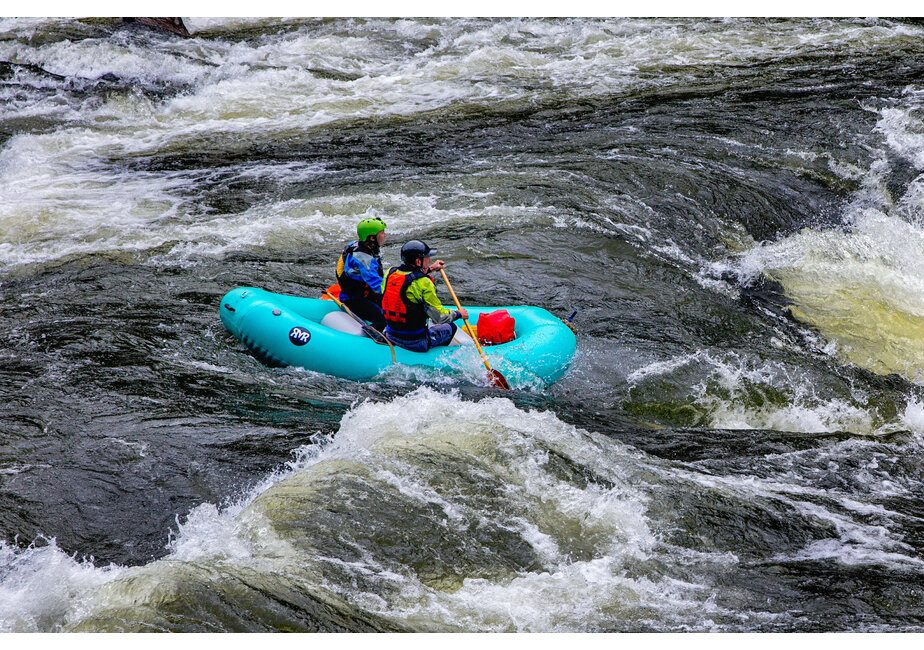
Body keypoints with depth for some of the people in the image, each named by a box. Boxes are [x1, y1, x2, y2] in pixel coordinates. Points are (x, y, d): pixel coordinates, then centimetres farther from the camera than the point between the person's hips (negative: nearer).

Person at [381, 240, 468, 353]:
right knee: (451, 327, 16)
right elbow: (440, 317, -17)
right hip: (415, 342, -7)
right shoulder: (423, 283, -21)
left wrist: (430, 268, 34)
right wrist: (459, 314, 1)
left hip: (391, 336, 7)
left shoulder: (390, 273, -2)